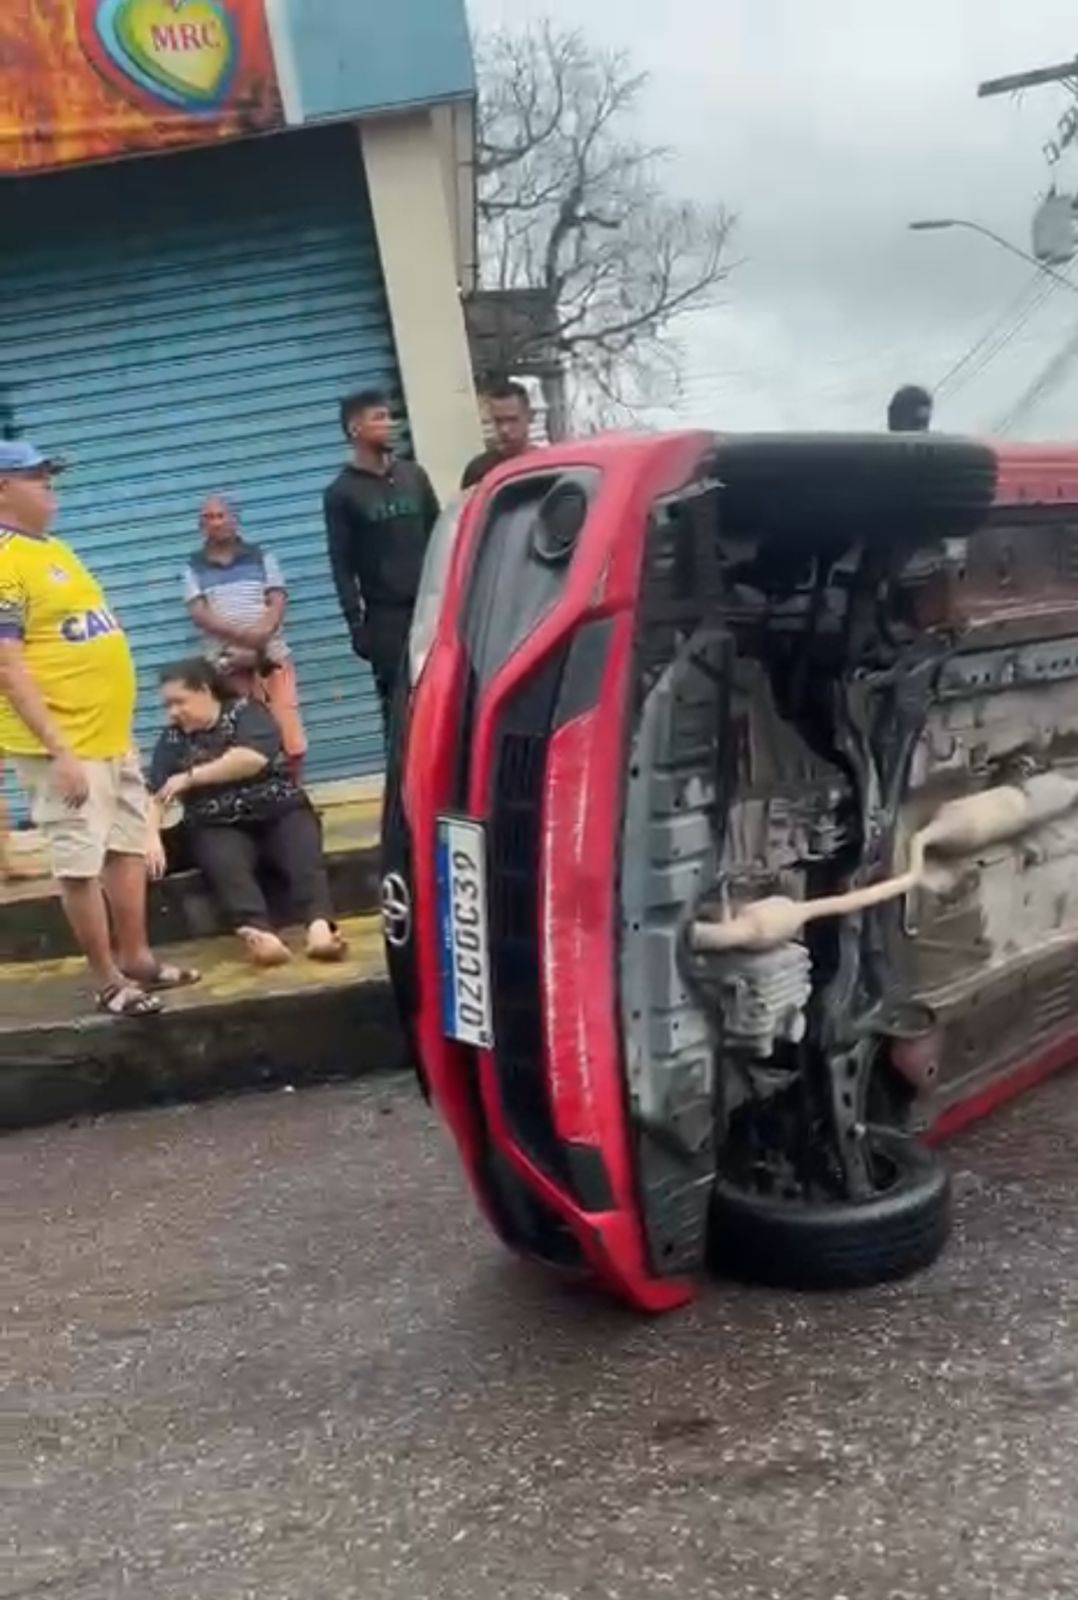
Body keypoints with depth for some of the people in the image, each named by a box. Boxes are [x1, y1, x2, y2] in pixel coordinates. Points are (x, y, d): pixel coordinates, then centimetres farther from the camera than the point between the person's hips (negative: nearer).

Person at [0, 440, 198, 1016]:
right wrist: (58, 750, -24)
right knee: (80, 863, -1)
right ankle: (109, 982, 9)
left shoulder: (52, 549, 14)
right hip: (62, 745, -9)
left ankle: (137, 961, 27)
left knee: (128, 847, 16)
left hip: (112, 734, 10)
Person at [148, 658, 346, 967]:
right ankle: (259, 935, -58)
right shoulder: (173, 739, 9)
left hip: (280, 813, 0)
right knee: (226, 866, -33)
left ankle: (320, 928, -56)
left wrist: (190, 777, -14)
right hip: (220, 828, 1)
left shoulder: (245, 712, 1)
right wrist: (152, 836, -22)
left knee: (305, 858, -31)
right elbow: (155, 794, -2)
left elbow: (253, 759, -18)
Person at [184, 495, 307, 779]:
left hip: (272, 657, 0)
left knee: (290, 737, -3)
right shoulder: (194, 569, 8)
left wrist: (256, 645, -17)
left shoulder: (262, 558, 9)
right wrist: (241, 634, -21)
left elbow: (278, 603, 0)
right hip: (225, 664, 0)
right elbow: (199, 614, -4)